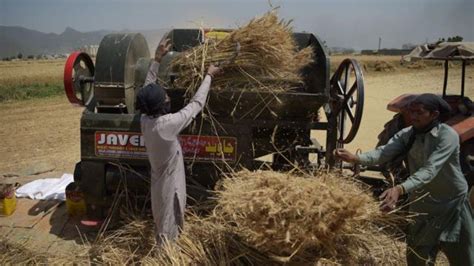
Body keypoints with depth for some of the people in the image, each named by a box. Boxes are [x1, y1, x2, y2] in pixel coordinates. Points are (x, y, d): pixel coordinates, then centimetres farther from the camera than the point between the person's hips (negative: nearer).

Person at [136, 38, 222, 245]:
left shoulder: (145, 120, -8)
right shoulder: (167, 124, -28)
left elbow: (147, 89, 5)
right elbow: (196, 104, -18)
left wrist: (157, 59, 7)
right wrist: (209, 76, -8)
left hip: (160, 183, 8)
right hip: (170, 187, -8)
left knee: (162, 228, 24)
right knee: (168, 235, 8)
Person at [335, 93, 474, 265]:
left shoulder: (447, 135, -23)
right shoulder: (407, 134, -8)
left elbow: (430, 170, -37)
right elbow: (384, 153, -25)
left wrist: (400, 189, -52)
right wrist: (355, 158, -44)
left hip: (451, 203, -3)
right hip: (421, 203, 4)